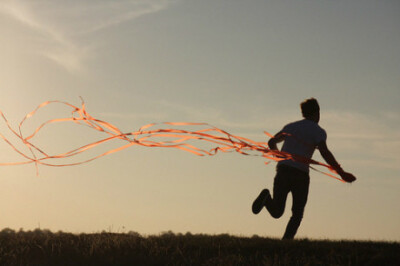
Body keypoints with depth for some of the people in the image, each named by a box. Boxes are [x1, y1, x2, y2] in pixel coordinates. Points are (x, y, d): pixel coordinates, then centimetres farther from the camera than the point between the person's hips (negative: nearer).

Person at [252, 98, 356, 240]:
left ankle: (267, 197, -26)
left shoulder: (290, 126, 20)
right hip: (300, 173, -4)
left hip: (283, 169, 4)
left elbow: (271, 142, 29)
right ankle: (286, 240, -10)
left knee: (276, 212, 5)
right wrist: (341, 173, -11)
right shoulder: (318, 131, 3)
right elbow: (324, 152, -13)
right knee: (297, 214, 10)